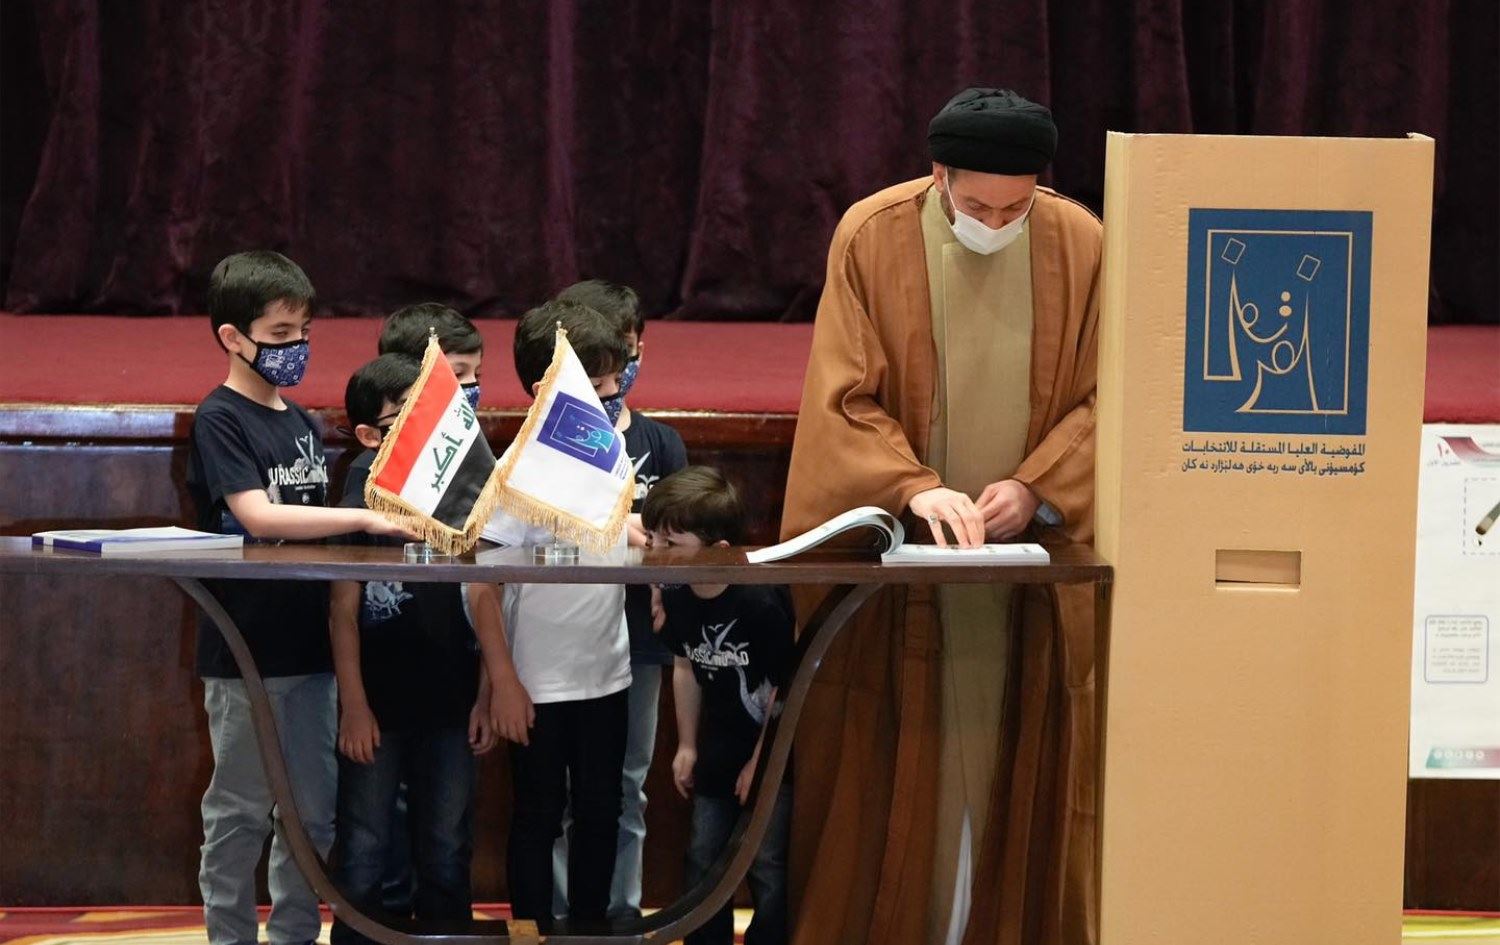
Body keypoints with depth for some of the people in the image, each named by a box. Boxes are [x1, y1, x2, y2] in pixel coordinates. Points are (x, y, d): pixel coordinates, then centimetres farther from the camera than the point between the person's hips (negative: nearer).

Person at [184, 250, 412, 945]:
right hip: (245, 650, -7)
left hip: (308, 646, 7)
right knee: (240, 813, 2)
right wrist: (366, 518, -26)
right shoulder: (220, 420, -9)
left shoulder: (302, 424, 13)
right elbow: (258, 517, -22)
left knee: (315, 811, 10)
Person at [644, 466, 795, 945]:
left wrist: (760, 762, -10)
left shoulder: (761, 601, -28)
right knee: (703, 863, 10)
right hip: (720, 751, 6)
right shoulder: (677, 597, -7)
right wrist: (687, 746, 12)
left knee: (767, 869, -5)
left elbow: (783, 687, -18)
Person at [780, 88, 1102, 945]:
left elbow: (1101, 398, 0)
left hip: (1027, 552, 1)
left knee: (1005, 760, 2)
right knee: (887, 765, 0)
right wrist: (912, 487, -24)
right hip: (894, 553, -1)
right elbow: (844, 399, -9)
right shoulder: (873, 238, -7)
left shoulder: (1080, 244, -2)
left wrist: (1035, 487, -16)